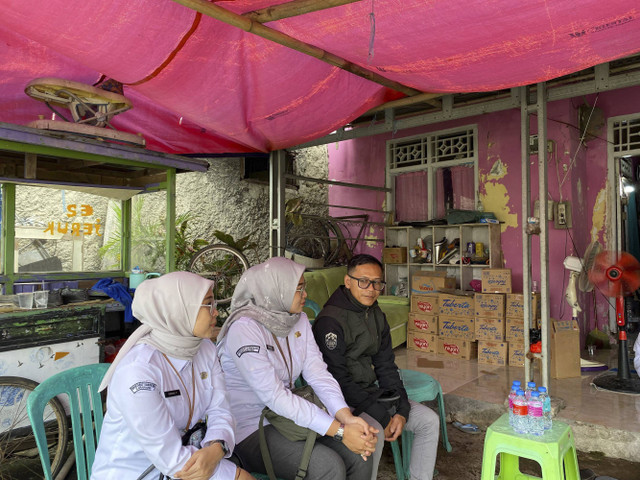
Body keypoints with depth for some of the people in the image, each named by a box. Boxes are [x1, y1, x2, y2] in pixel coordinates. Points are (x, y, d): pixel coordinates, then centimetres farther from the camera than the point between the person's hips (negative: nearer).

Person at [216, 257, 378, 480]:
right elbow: (273, 396, -26)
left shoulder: (299, 320, 2)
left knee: (359, 456, -9)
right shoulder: (244, 327, -21)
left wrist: (346, 417, -22)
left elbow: (318, 373, -5)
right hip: (250, 430, -6)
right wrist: (339, 431, -27)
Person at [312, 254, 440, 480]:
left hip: (371, 392, 8)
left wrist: (401, 410, -3)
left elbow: (386, 366, 8)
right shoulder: (330, 321, -20)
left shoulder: (377, 316, 6)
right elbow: (339, 380, -22)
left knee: (429, 420, 1)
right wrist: (383, 417, -20)